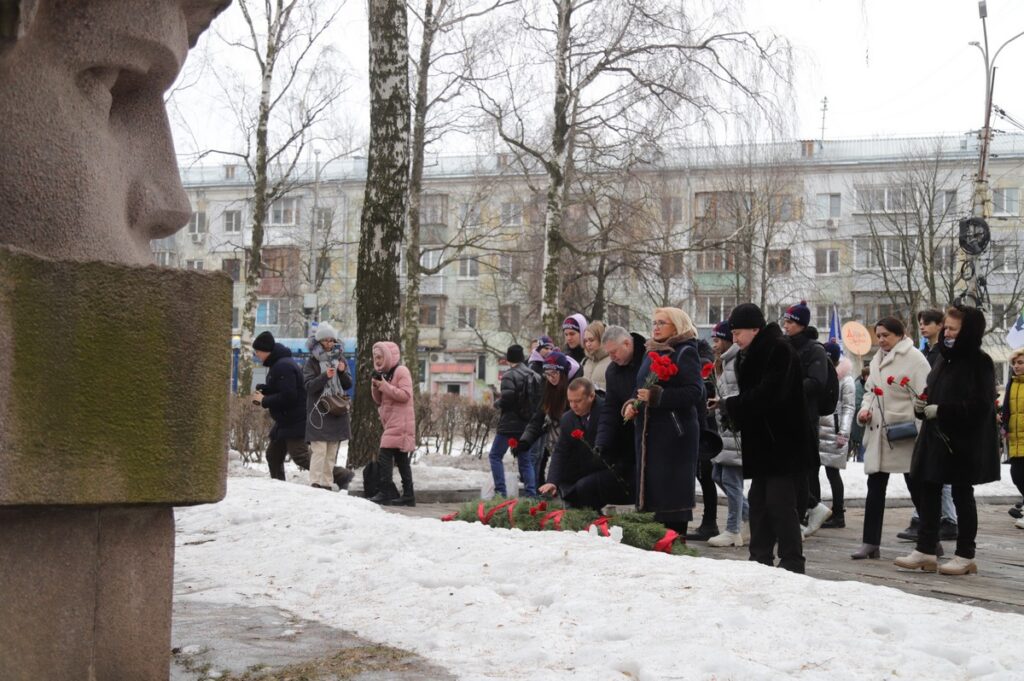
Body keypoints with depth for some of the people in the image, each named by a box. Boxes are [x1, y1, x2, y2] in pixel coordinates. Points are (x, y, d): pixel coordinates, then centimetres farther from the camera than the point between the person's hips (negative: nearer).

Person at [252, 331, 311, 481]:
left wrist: (264, 401, -15)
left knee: (300, 457, -14)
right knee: (273, 455, 12)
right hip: (285, 420, 11)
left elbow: (288, 396, -27)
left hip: (294, 422, -11)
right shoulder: (277, 364, 14)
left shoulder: (283, 366, -20)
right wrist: (262, 391, 5)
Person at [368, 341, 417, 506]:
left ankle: (385, 493, -17)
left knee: (385, 456, -15)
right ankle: (408, 495, 11)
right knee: (401, 459, 9)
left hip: (400, 422, -9)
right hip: (391, 423, 9)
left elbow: (405, 395, -19)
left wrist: (384, 386, -18)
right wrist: (375, 386, -1)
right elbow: (378, 400, 17)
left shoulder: (401, 372, -8)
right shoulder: (384, 374, 19)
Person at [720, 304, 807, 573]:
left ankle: (792, 561, -4)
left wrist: (731, 406, -16)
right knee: (758, 500, 11)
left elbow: (769, 394, -23)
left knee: (779, 501, -9)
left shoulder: (780, 350, -14)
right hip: (761, 441, 10)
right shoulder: (749, 355, 16)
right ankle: (760, 558, 18)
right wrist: (734, 414, -2)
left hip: (781, 441, -10)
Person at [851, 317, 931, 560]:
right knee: (875, 487, 7)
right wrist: (864, 409, 0)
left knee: (916, 486, 3)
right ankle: (870, 542, 11)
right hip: (878, 432, 7)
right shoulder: (877, 360, 15)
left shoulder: (914, 358, -8)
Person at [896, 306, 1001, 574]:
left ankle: (965, 555, 12)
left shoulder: (979, 362, -11)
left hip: (964, 442, -8)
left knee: (962, 495, 2)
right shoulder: (945, 359, 12)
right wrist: (922, 406, 0)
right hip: (936, 438, 8)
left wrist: (940, 410, -21)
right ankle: (925, 551, 12)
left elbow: (980, 405, -19)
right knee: (928, 491, 7)